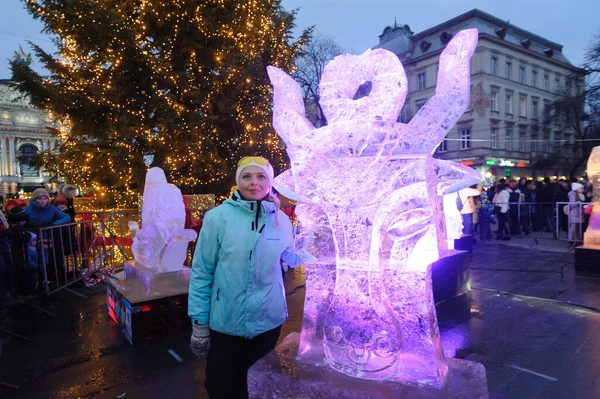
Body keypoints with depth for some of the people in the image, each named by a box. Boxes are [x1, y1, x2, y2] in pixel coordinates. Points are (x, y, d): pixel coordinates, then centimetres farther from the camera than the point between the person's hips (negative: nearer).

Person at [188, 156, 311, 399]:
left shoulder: (281, 220, -3)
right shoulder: (218, 217, -13)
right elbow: (201, 273, -9)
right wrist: (199, 323, -8)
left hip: (269, 321, 3)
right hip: (226, 323, -2)